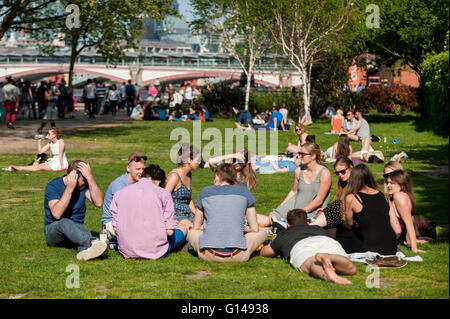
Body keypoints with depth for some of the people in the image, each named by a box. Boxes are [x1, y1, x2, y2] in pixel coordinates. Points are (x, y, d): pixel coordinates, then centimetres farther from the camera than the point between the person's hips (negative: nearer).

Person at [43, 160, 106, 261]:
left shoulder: (84, 185, -1)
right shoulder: (53, 185, -11)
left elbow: (98, 202, -19)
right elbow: (57, 214, -26)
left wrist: (90, 177, -23)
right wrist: (69, 188, -29)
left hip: (77, 227, 3)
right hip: (53, 231, -3)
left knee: (82, 229, -33)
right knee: (64, 222, -36)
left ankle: (85, 250, -68)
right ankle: (92, 243, -62)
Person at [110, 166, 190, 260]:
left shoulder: (119, 193, 6)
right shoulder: (163, 194, -4)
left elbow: (115, 228, 8)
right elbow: (169, 231, -6)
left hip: (127, 252, 3)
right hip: (155, 252, -3)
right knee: (183, 226, 23)